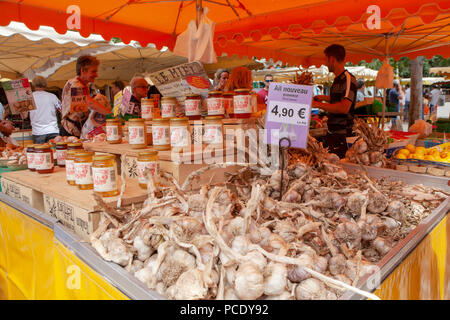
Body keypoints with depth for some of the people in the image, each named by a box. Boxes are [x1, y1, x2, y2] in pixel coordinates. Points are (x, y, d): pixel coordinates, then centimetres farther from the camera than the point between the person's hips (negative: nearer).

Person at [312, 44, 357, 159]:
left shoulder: (348, 79, -15)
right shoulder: (338, 79, 15)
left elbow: (344, 108, -27)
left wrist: (318, 104, -22)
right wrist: (324, 97, 34)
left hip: (342, 135, -9)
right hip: (331, 132, 10)